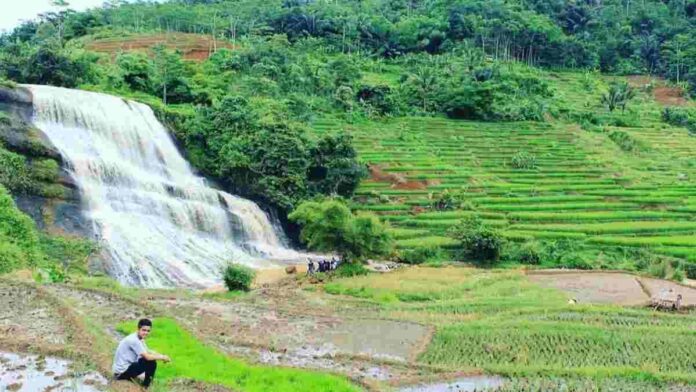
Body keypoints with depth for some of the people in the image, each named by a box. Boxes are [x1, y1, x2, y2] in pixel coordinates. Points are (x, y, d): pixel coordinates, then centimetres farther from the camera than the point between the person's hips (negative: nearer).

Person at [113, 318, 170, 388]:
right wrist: (162, 357, -11)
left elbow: (149, 352, 12)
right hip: (122, 371, -9)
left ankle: (129, 377, 14)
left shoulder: (140, 339, 6)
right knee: (151, 363, -18)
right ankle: (146, 386, 0)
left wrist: (162, 356, -3)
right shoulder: (134, 340, -23)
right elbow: (148, 357, -25)